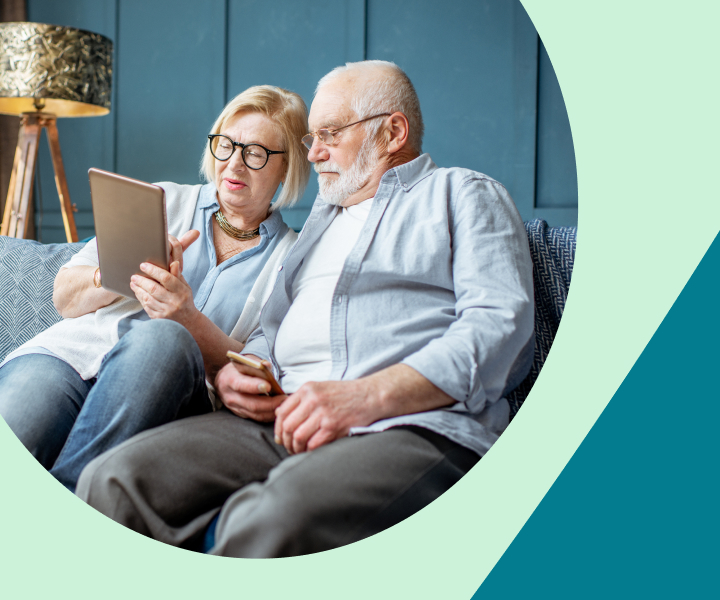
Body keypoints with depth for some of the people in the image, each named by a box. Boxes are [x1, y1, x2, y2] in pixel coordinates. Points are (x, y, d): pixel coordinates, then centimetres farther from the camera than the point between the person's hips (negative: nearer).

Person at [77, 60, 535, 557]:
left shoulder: (465, 194, 13)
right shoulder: (323, 218, 34)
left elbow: (500, 322, -4)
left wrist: (367, 396, -17)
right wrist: (234, 372, 8)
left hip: (415, 425, -6)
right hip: (283, 420, 7)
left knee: (275, 522, -37)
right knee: (113, 481, -17)